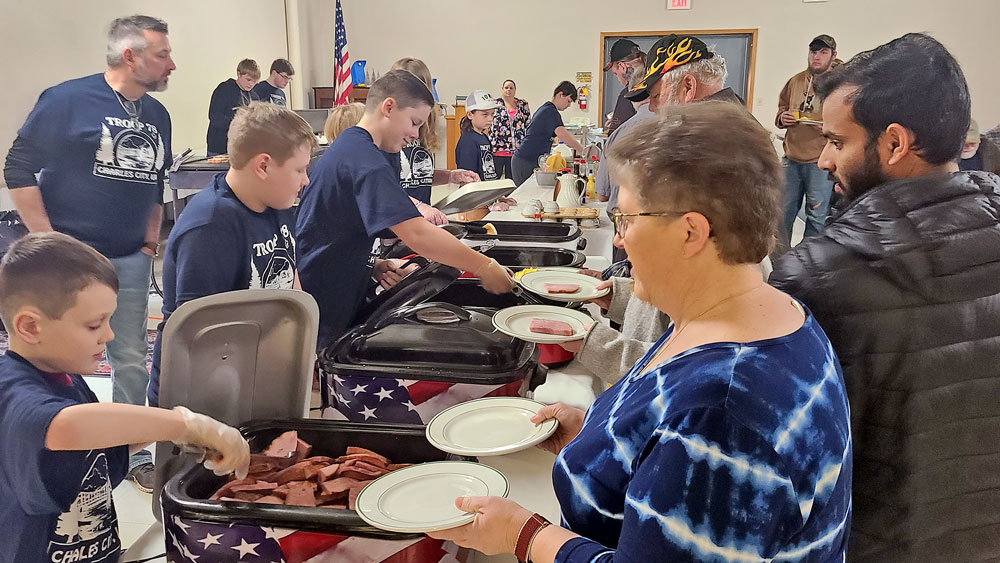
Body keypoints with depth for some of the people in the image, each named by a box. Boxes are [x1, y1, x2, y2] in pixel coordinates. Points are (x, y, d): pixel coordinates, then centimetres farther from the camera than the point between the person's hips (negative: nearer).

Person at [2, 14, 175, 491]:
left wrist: (150, 241, 10)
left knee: (131, 359, 9)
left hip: (129, 260, 5)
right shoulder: (68, 100, -9)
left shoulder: (157, 115, 10)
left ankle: (134, 454, 23)